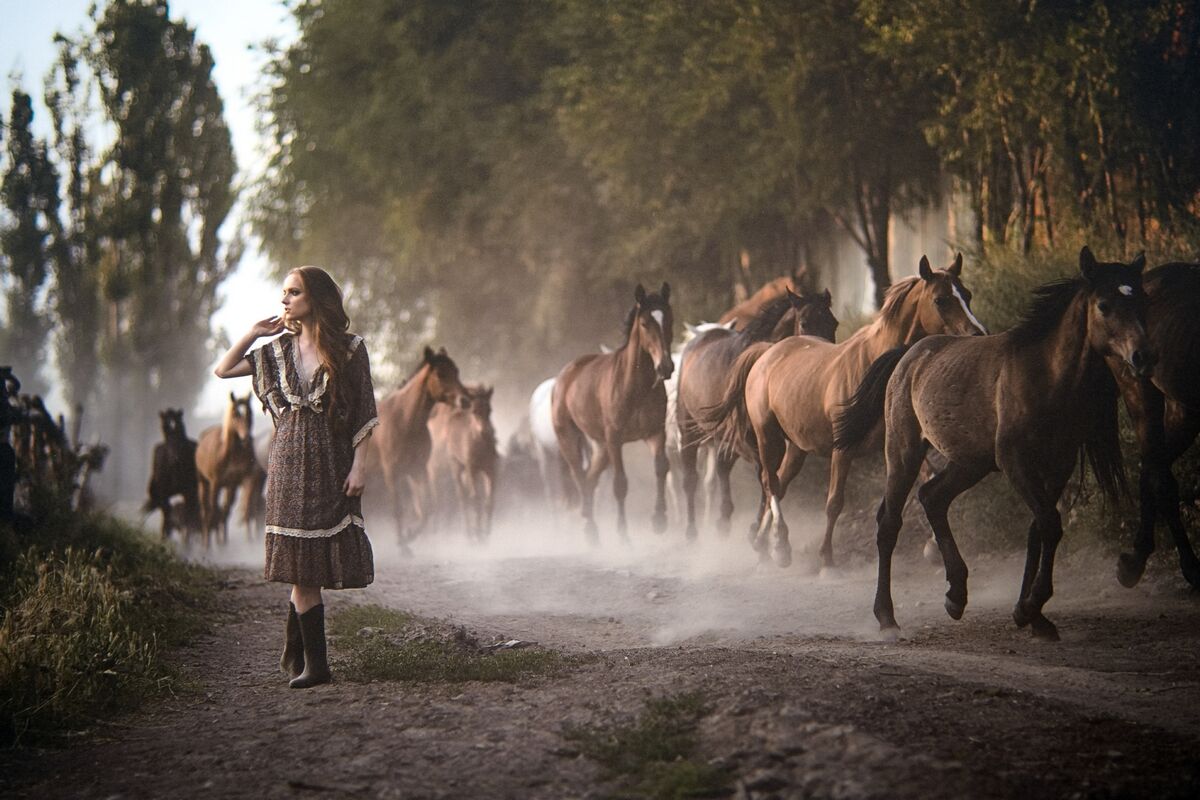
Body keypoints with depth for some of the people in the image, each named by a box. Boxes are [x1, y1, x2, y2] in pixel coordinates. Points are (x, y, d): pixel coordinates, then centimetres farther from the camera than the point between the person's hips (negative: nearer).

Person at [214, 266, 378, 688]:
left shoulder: (349, 348, -2)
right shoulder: (280, 349, 9)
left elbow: (364, 412, -3)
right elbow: (223, 369, 15)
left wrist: (359, 464, -9)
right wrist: (254, 333, 5)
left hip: (331, 465, -3)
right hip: (288, 463, 3)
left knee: (307, 567, -3)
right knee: (301, 568, -2)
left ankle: (295, 654, 11)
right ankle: (313, 664, 2)